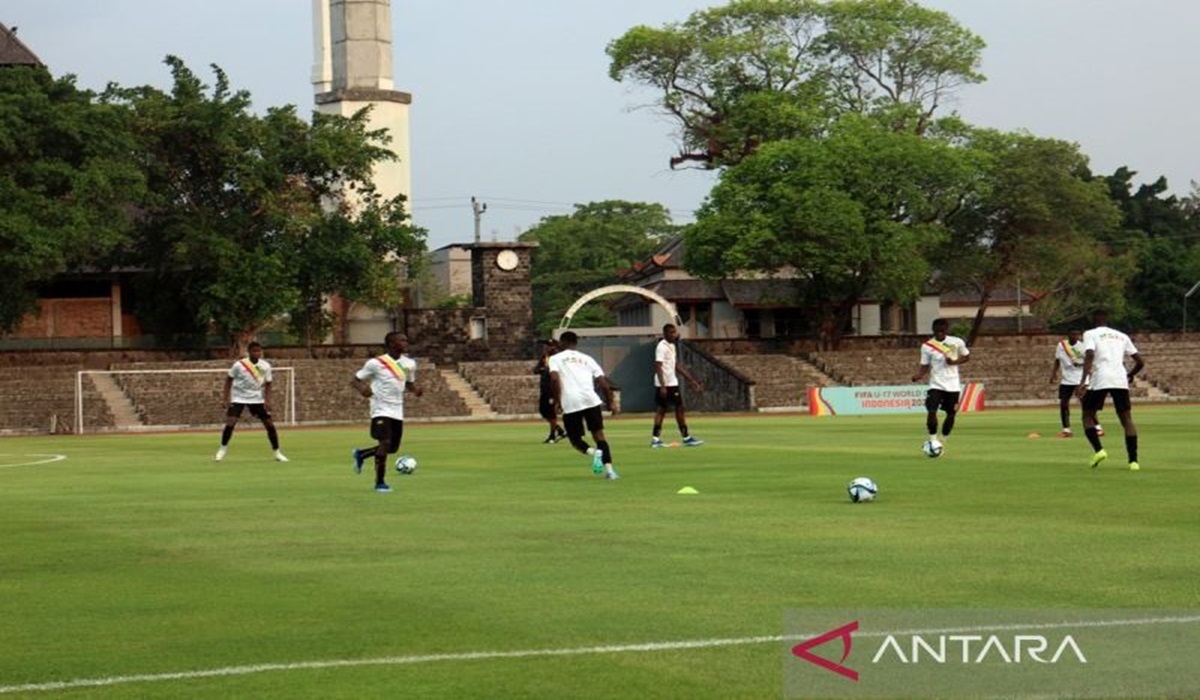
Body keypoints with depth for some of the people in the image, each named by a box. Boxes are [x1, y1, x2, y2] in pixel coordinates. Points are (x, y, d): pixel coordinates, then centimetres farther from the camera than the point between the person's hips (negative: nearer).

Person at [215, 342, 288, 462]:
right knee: (230, 423, -16)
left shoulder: (265, 366, -8)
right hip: (238, 398, -3)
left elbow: (267, 384, 1)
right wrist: (225, 398, -8)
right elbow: (229, 380, -4)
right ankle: (223, 449, 6)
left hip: (257, 398, 3)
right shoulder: (239, 365, -17)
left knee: (270, 424, -2)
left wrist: (267, 401, -11)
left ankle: (277, 453, 10)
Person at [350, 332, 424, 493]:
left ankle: (361, 454, 35)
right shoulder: (376, 363, -10)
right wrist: (362, 388, -25)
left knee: (393, 448, 9)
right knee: (385, 443, -18)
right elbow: (355, 379, -3)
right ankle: (380, 482, -3)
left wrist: (416, 389, -3)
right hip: (381, 410, -6)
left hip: (398, 412, 6)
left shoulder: (409, 363, 6)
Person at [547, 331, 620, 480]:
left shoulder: (555, 358, 14)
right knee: (599, 434, 8)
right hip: (591, 400, 2)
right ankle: (609, 469, -9)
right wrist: (610, 402, 23)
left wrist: (558, 400, 2)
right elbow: (603, 382, 14)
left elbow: (554, 378, -6)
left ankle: (594, 452, -18)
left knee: (575, 439, 12)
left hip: (570, 403, -2)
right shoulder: (587, 359, 22)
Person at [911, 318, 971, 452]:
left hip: (953, 385, 1)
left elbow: (967, 357, 8)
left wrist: (954, 361, -12)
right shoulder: (927, 346, -4)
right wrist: (919, 375, -22)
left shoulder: (956, 342, -3)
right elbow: (924, 365, -1)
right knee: (931, 411, -17)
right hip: (936, 384, -1)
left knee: (951, 414, 5)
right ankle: (933, 439, -1)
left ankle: (943, 441, 23)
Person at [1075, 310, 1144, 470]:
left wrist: (1084, 381, -17)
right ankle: (1133, 460, -4)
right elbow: (1140, 362, 19)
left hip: (1099, 379, -3)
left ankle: (1098, 450, -9)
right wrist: (1130, 376, 38)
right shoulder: (1121, 336, 22)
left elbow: (1089, 356, -10)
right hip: (1120, 379, 3)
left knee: (1088, 416, 12)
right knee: (1127, 419, 8)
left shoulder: (1090, 334, 9)